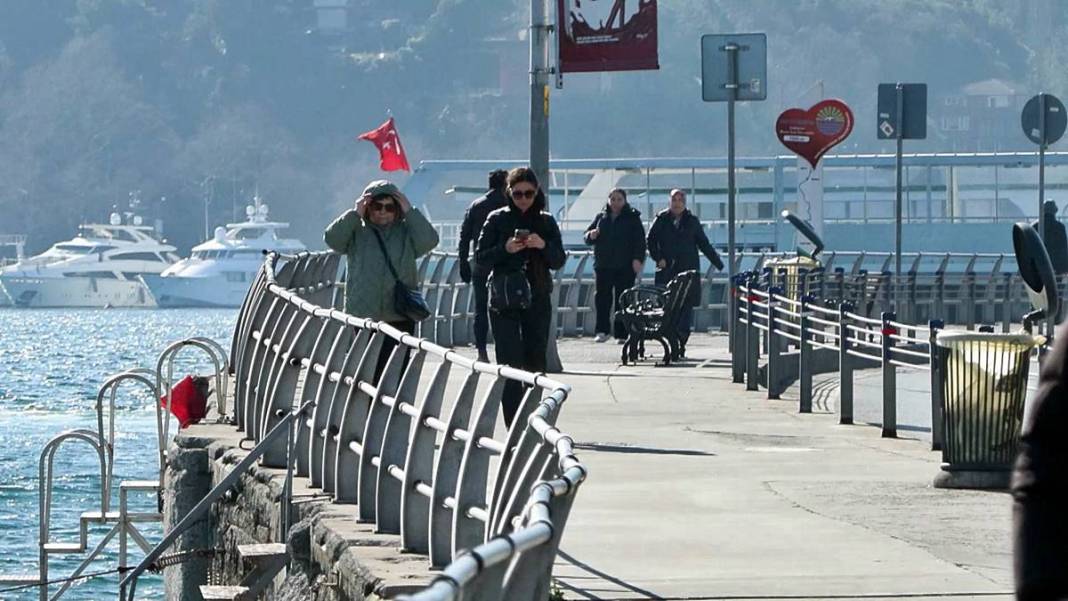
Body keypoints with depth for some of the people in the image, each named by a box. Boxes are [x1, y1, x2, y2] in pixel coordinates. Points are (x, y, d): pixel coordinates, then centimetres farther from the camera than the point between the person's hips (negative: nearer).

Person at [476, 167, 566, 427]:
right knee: (510, 364, -10)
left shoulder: (546, 222, 8)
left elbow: (559, 261, 5)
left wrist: (544, 246, -14)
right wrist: (505, 249, -18)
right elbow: (481, 258, -1)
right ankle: (514, 425, -14)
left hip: (537, 300, 3)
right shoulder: (498, 219, 2)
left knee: (536, 362, 6)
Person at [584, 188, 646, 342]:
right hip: (603, 265, 3)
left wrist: (638, 259, -12)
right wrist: (591, 235, -7)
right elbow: (587, 236, 18)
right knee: (601, 297, -5)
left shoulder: (632, 218, 6)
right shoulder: (601, 217, 14)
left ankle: (621, 333, -1)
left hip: (625, 266, -3)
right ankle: (602, 331, -2)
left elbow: (640, 241, 0)